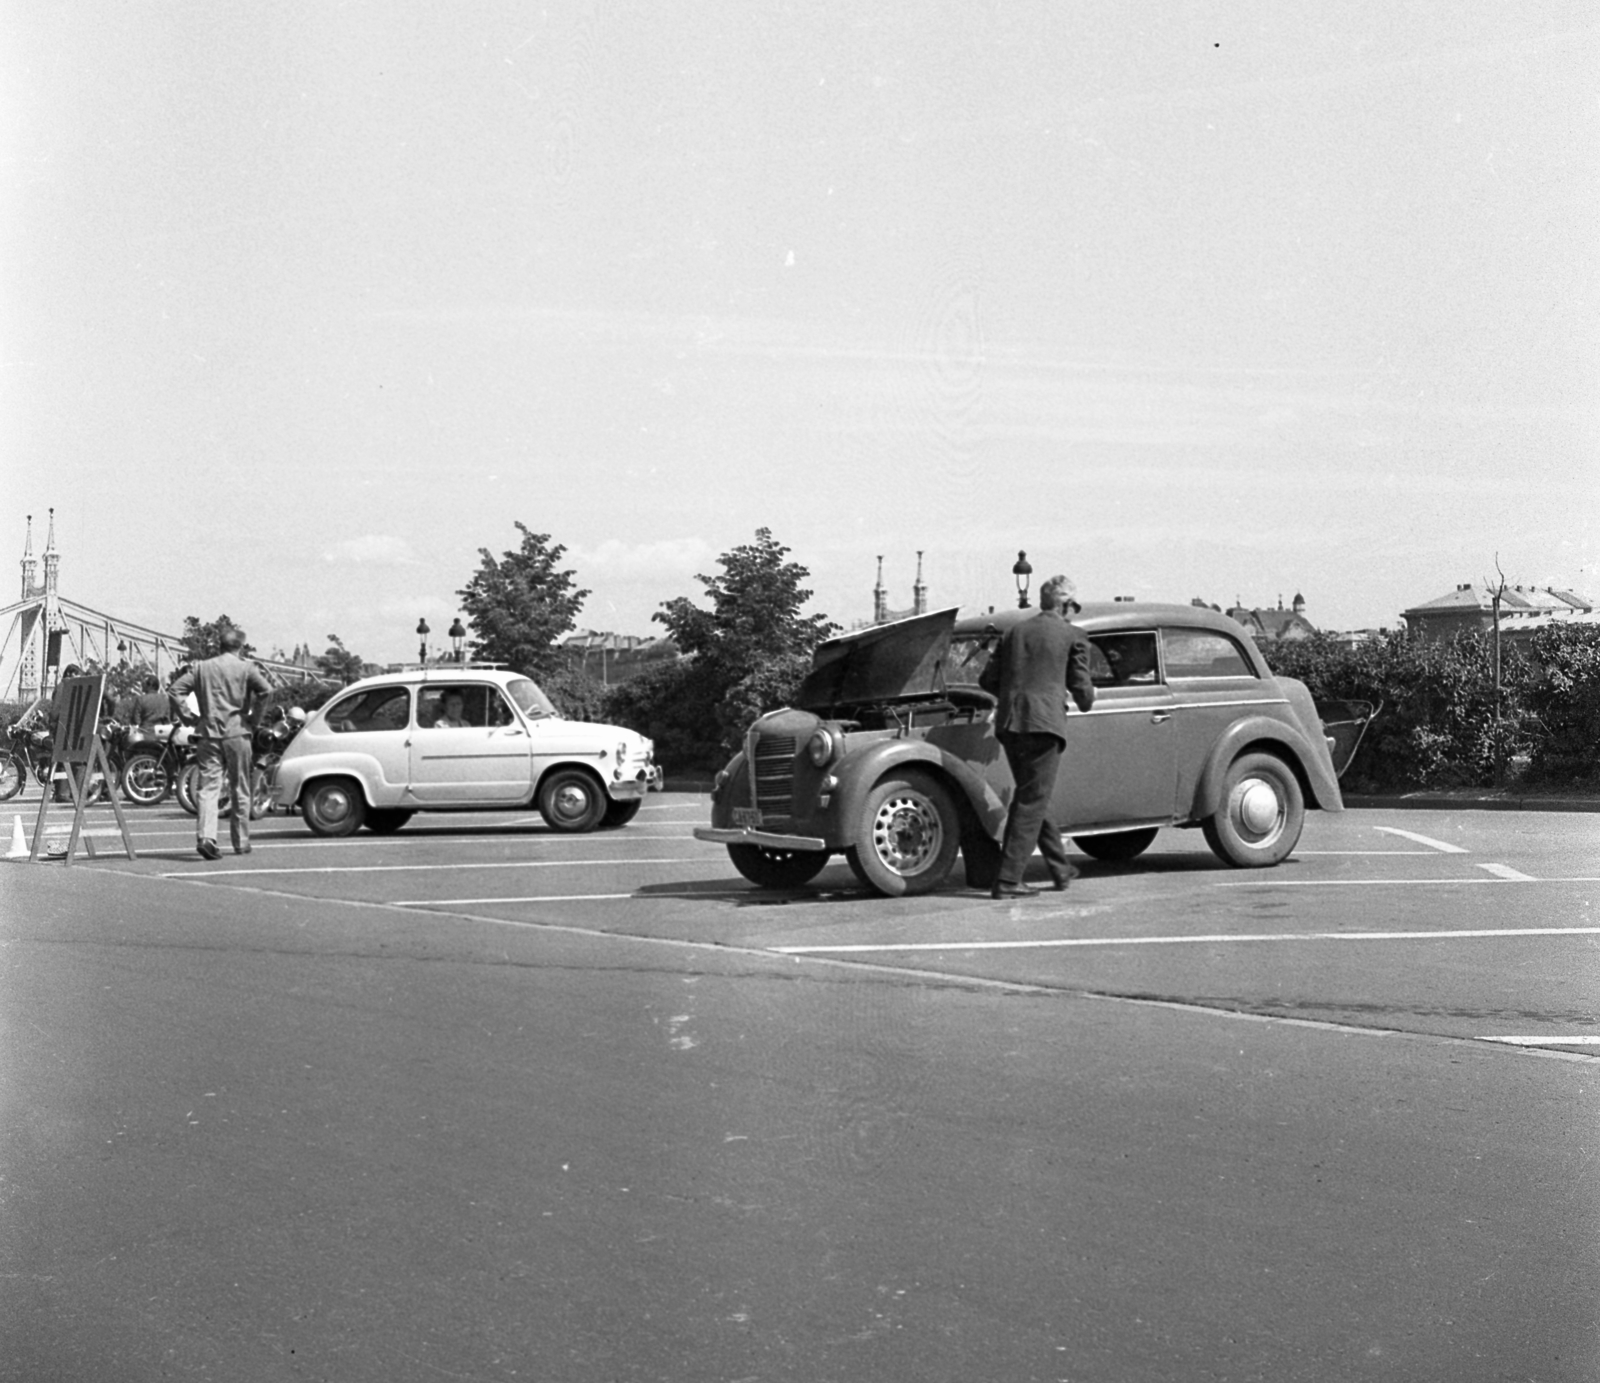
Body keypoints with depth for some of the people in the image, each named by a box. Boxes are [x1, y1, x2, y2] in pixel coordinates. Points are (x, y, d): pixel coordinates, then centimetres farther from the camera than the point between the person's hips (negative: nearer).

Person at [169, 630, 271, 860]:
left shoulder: (201, 668, 10)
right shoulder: (245, 667, 1)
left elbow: (174, 691, 4)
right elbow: (266, 690, -15)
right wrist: (254, 717, -3)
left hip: (208, 734, 2)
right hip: (236, 733, -2)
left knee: (208, 787, -2)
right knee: (240, 789, 10)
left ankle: (205, 837, -21)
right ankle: (241, 842, 16)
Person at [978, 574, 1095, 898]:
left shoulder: (1014, 632, 15)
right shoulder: (1072, 635, 3)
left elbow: (987, 680, 12)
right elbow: (1081, 689, 3)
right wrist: (1085, 701, 26)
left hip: (1008, 723, 5)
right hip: (1044, 723, -5)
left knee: (1031, 798, 18)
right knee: (1032, 803, -1)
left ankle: (1061, 869, 29)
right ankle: (1007, 880, -6)